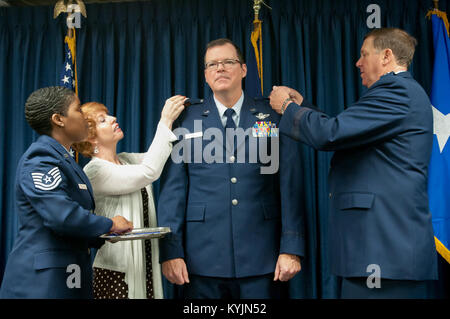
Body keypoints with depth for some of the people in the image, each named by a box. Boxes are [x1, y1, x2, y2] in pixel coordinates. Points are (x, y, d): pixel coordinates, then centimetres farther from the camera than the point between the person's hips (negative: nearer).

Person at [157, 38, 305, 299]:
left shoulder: (274, 118, 6)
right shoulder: (187, 122, 6)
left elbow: (289, 184, 1)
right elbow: (173, 189, 2)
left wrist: (291, 249, -5)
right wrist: (170, 252, -4)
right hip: (203, 259, 0)